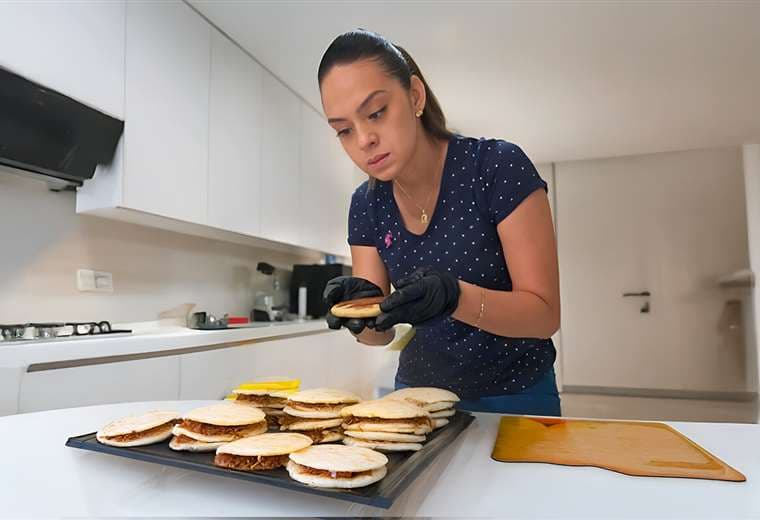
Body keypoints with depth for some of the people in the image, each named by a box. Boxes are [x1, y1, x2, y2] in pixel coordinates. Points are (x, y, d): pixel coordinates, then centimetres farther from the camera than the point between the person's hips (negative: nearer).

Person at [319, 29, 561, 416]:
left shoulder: (500, 167, -21)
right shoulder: (366, 205, -7)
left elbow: (545, 315, -21)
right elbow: (381, 332, -6)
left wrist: (453, 297, -39)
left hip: (515, 397, -3)